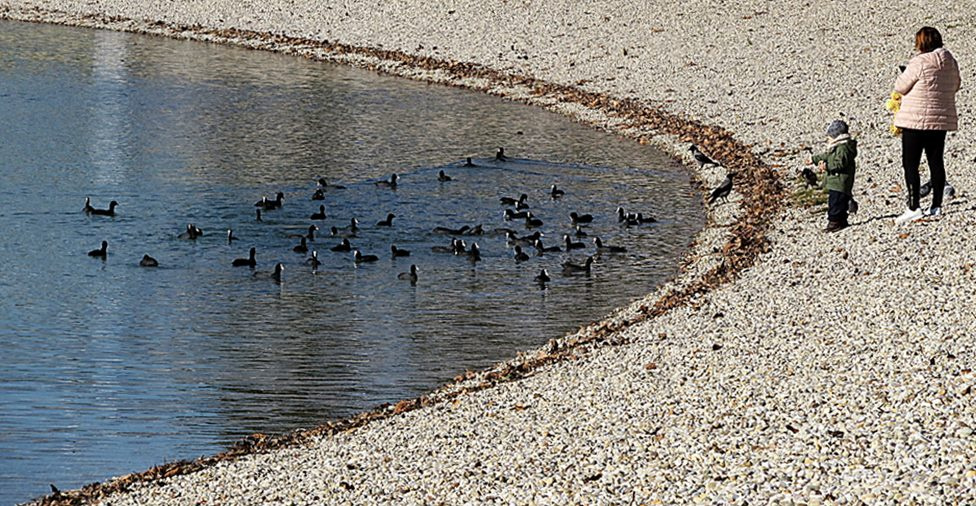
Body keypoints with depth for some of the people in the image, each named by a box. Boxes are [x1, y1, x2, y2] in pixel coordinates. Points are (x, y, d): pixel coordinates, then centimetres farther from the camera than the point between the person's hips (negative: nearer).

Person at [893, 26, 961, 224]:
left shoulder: (919, 63, -17)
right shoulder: (950, 62, 4)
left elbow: (900, 87, -10)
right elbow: (955, 86, 18)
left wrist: (904, 74, 10)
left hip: (916, 120, -7)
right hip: (941, 120, 7)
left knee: (910, 164, -2)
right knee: (936, 162, 13)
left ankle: (914, 208, -8)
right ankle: (937, 206, 15)